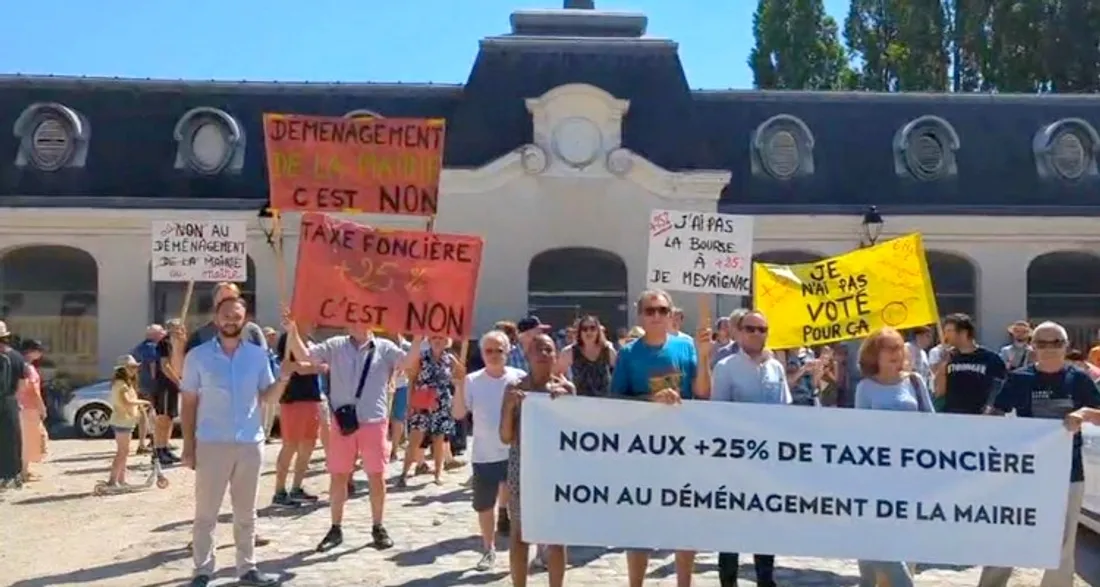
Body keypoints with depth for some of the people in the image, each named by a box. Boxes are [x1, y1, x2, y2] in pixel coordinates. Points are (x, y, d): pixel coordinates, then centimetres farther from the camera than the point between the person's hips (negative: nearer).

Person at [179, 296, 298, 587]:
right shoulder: (197, 356, 0)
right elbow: (189, 402, 2)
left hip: (250, 443, 3)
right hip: (211, 444, -2)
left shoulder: (258, 355, 6)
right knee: (206, 513, 3)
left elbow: (268, 397, 10)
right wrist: (188, 444, -2)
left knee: (246, 513, 11)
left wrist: (284, 377, -9)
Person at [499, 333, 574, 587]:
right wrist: (510, 406, -18)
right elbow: (505, 437, -3)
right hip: (521, 466, 0)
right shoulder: (514, 388, -2)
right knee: (519, 530, 7)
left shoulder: (567, 388, 1)